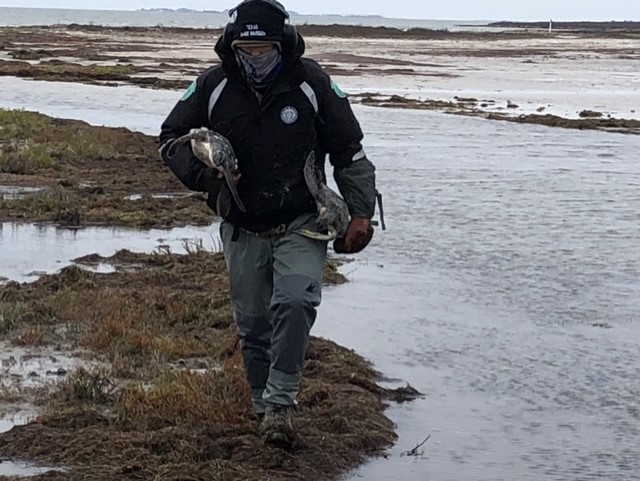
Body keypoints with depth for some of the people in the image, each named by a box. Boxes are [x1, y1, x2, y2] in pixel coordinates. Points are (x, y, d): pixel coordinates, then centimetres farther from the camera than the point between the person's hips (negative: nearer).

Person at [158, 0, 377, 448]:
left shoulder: (312, 83, -9)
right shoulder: (213, 86, -6)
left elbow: (350, 150, -1)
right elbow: (172, 138, 5)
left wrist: (361, 213, -4)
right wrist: (203, 173, -14)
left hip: (301, 225, -2)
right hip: (242, 229, 2)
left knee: (294, 304, -23)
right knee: (253, 323, 10)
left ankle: (280, 403, -17)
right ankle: (265, 407, 26)